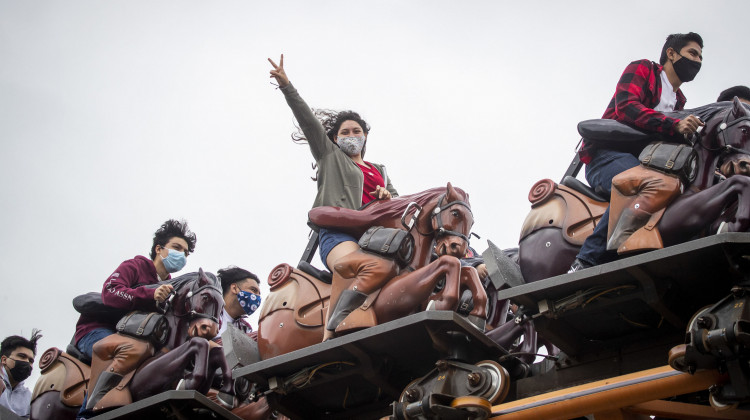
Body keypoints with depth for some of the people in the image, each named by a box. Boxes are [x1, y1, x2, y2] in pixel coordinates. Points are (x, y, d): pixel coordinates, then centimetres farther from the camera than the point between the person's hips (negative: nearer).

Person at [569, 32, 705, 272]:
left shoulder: (679, 102, 31)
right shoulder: (642, 70, 7)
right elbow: (626, 107, -13)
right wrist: (674, 126, -24)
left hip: (641, 161, 8)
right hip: (607, 154, -7)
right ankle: (586, 262, -42)